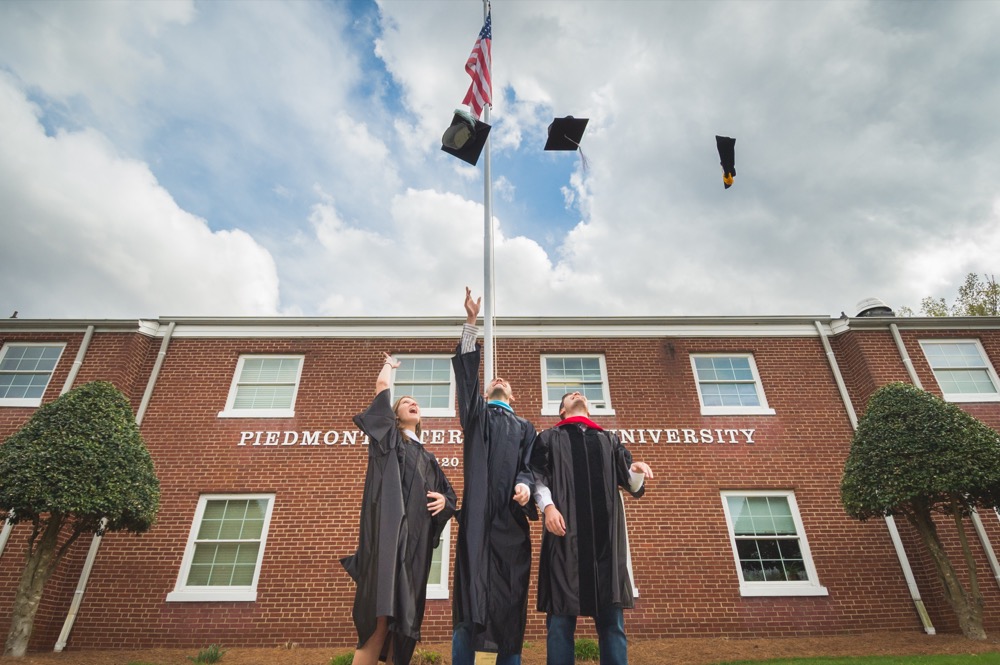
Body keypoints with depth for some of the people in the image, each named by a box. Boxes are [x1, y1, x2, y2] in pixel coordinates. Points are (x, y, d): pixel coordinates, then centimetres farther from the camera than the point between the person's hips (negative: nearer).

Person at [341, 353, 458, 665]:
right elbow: (382, 383, 4)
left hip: (416, 540, 6)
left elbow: (450, 493, 27)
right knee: (381, 618, -18)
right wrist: (389, 364, 24)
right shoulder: (388, 439, 11)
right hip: (388, 534, -5)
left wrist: (443, 500, 2)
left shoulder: (428, 459, 26)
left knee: (404, 618, 3)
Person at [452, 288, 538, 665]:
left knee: (511, 607, 1)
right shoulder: (476, 415, 19)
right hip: (478, 517, -1)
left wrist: (524, 486, -17)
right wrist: (472, 321, -1)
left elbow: (529, 466, 9)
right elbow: (466, 371, 7)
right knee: (469, 604, -7)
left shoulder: (525, 429, 23)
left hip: (511, 520, 2)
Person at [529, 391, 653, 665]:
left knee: (612, 618, 0)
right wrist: (548, 505, -16)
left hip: (605, 533, 2)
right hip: (565, 530, -2)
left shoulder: (609, 440, 25)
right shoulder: (549, 438, 18)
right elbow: (538, 477, 3)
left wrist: (637, 471, -8)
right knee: (561, 615, -5)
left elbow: (631, 484, 16)